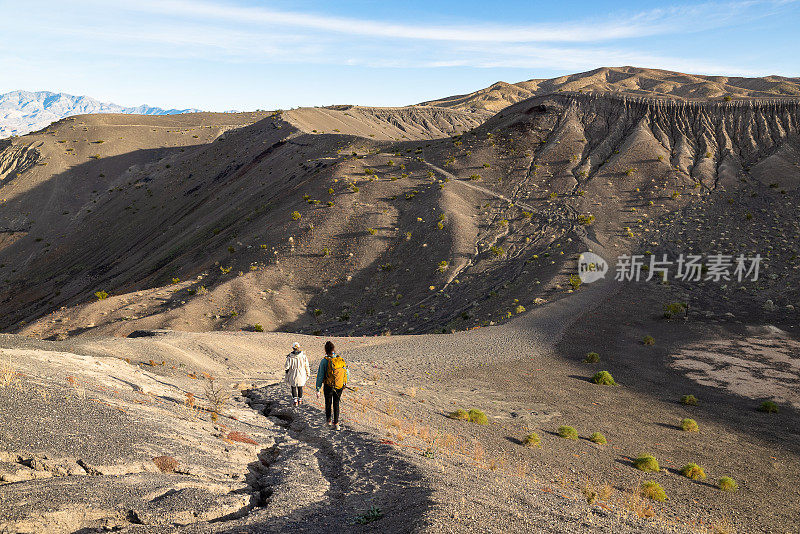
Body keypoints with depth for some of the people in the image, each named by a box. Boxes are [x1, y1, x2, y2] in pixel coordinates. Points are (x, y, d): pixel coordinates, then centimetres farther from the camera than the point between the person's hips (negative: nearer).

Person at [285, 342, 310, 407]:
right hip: (301, 374, 2)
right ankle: (300, 400, 29)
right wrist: (308, 373, 10)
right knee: (300, 387, 19)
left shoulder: (290, 357, -14)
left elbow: (286, 366, -12)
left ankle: (295, 401, 4)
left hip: (293, 375, -2)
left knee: (293, 387, 13)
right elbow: (306, 366, -3)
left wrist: (284, 367, 10)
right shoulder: (303, 356, -10)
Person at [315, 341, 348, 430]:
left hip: (328, 387, -2)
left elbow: (320, 376, -15)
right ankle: (336, 424, 15)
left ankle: (329, 421, 36)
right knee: (336, 404, 18)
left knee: (328, 404, 19)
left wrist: (318, 390, -9)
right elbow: (346, 373, 4)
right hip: (339, 387, 2)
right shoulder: (341, 360, -5)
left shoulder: (324, 361, -15)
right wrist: (344, 384, 21)